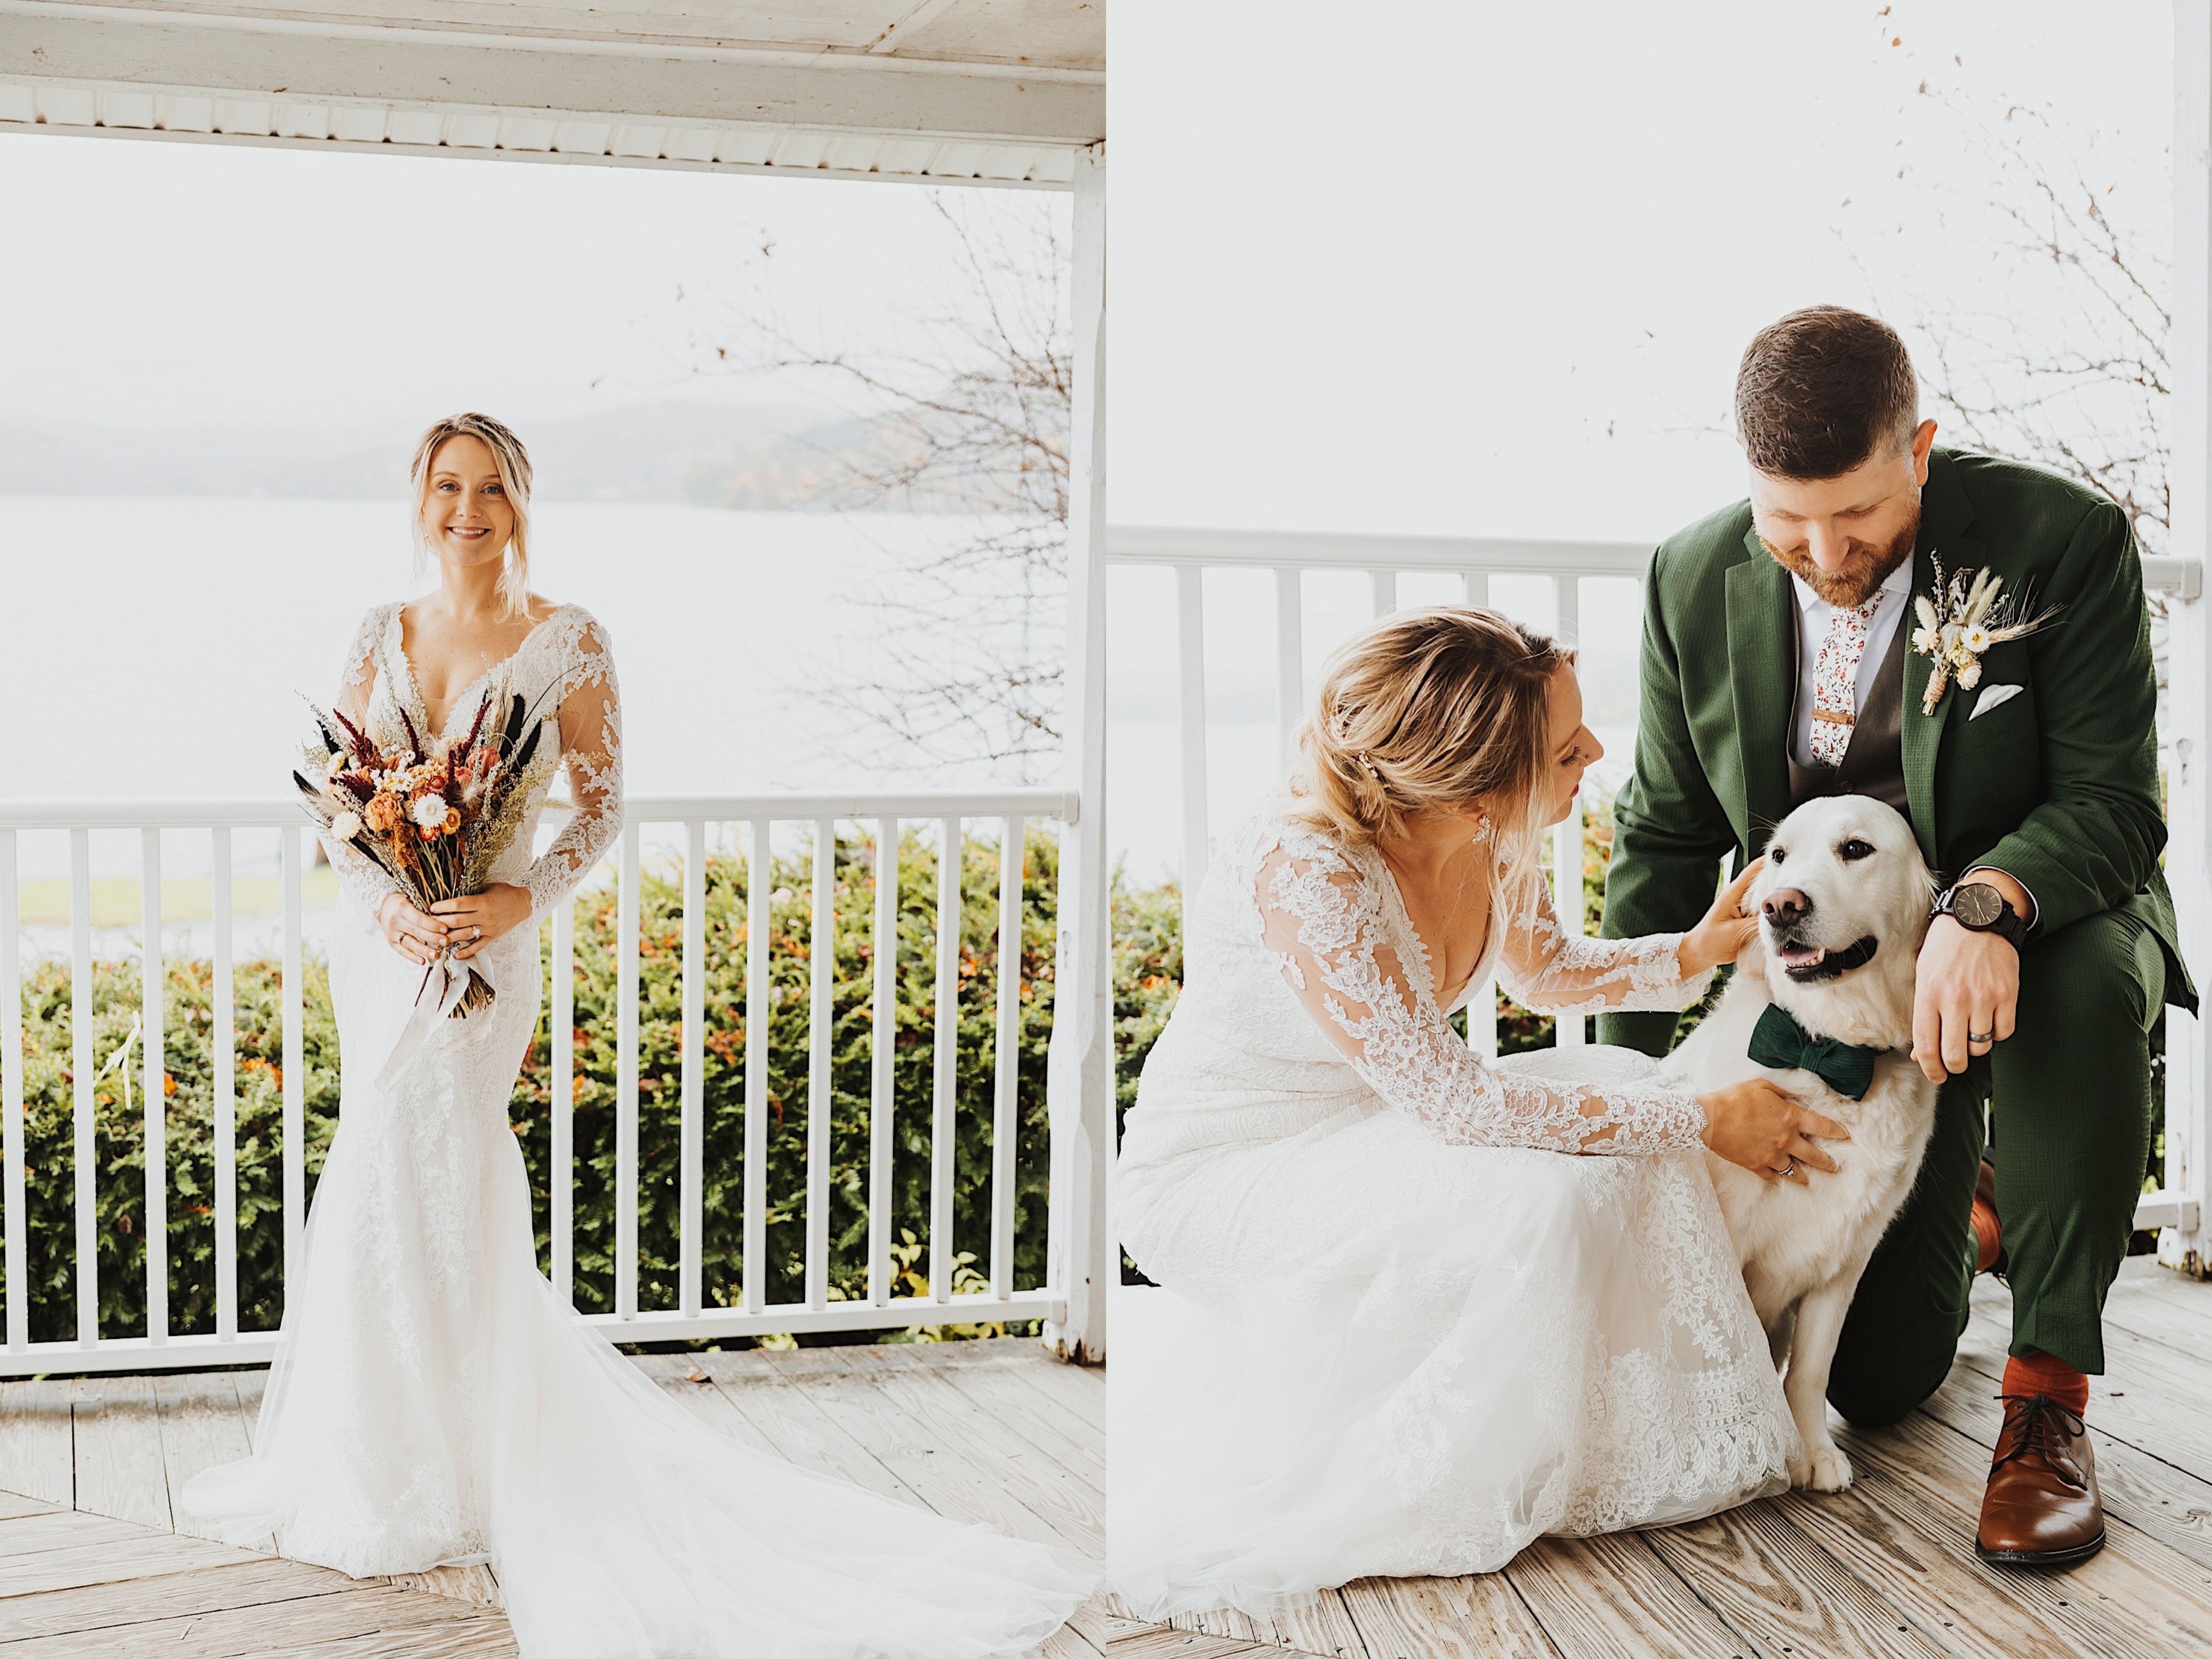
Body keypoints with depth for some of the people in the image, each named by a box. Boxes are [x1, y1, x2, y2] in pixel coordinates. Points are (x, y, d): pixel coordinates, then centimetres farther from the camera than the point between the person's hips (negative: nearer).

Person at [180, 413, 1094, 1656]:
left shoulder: (569, 641, -4)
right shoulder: (385, 634, 8)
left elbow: (605, 808, -5)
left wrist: (520, 900, -20)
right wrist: (385, 902, -12)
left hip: (481, 949, -5)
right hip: (382, 937, 5)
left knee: (401, 1192, -5)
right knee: (453, 1197, 13)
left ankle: (413, 1475, 12)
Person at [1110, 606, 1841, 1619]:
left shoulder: (1485, 841, -9)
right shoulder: (1302, 868, -34)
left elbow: (1547, 971, 14)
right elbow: (1453, 1100, -31)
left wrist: (1696, 951, -5)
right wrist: (1702, 1123, -24)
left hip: (1355, 1122, 8)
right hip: (1216, 1169, -8)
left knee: (1621, 1087, -8)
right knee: (1532, 1205, -27)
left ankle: (1636, 1438, 8)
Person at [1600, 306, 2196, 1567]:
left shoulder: (2065, 541, -19)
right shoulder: (1695, 583, -8)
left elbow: (2109, 802, -20)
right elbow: (1664, 837, 1)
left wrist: (1988, 901, -42)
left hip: (2039, 921, -2)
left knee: (2086, 984, -41)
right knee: (1872, 1378, -1)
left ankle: (2049, 1392, -23)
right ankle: (1967, 1213, 37)